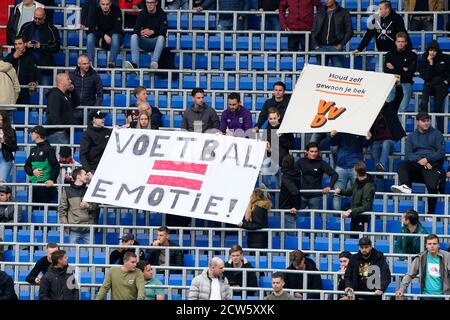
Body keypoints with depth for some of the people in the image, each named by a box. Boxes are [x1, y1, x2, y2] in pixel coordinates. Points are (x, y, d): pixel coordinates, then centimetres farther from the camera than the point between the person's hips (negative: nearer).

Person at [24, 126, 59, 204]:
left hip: (45, 183, -7)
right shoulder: (33, 150, 16)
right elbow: (26, 166, 19)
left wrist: (52, 179, -20)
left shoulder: (48, 149, -5)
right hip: (33, 183, 7)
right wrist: (32, 172, -3)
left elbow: (56, 166, -9)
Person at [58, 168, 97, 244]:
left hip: (88, 229, 3)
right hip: (74, 229, -2)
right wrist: (64, 224, -7)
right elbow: (62, 209, 3)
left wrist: (88, 206, -10)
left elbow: (95, 206, 12)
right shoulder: (67, 190, 6)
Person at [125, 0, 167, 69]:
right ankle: (134, 63, -38)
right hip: (145, 41, 3)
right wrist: (140, 32, -34)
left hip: (156, 41, -2)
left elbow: (163, 31, -16)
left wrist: (152, 32, -34)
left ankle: (154, 62, -48)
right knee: (134, 36, -25)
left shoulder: (162, 14, -4)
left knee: (161, 37, -35)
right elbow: (135, 30, -9)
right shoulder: (142, 14, 2)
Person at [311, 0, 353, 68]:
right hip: (321, 47, 3)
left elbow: (349, 31, 2)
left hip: (335, 47, -3)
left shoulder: (343, 13, 3)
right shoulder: (320, 12, 13)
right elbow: (313, 31, 15)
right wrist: (316, 45, 2)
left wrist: (341, 45, -7)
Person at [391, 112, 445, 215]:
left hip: (432, 164, -3)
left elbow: (441, 152, 3)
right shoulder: (412, 136, 20)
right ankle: (405, 186, -54)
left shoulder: (436, 134, 13)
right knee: (402, 165, -28)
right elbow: (408, 154, 7)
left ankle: (431, 213, -22)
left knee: (432, 187, -29)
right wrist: (419, 160, -13)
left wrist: (427, 159, -13)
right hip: (416, 164, 3)